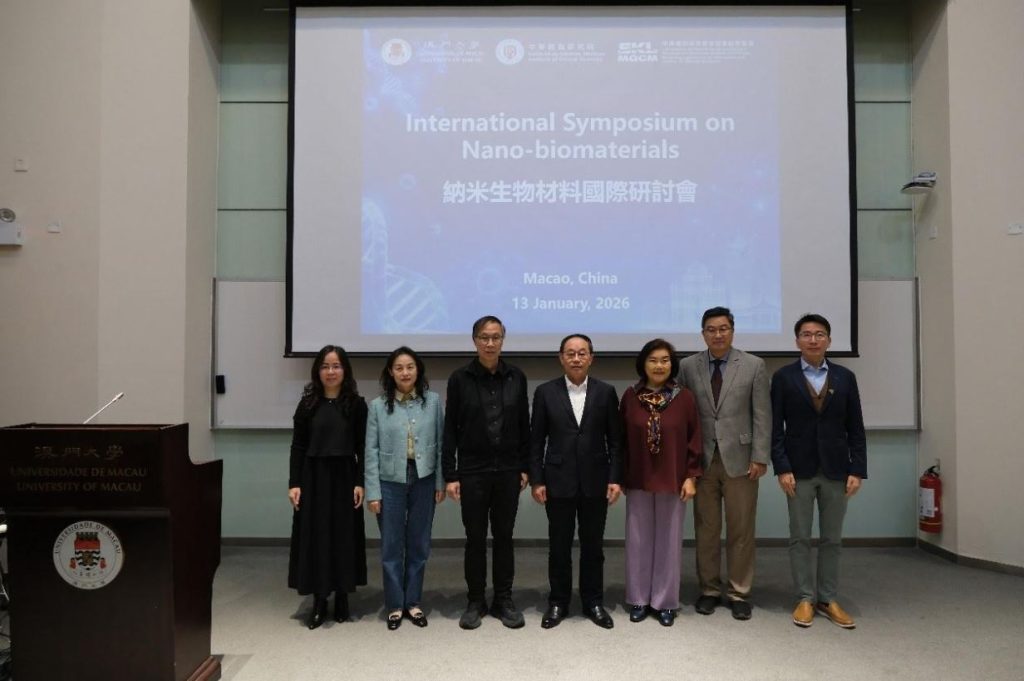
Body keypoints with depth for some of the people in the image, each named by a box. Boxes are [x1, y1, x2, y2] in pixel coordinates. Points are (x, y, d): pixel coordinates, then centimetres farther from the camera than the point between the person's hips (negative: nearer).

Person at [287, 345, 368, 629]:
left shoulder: (356, 404, 0)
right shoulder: (308, 404, 3)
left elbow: (362, 447, -1)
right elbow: (298, 446, 2)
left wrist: (360, 482, -8)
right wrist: (294, 483, -5)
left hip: (344, 477, -1)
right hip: (313, 477, 1)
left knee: (344, 536, 5)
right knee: (315, 536, 3)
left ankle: (342, 598, 19)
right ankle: (319, 602, 13)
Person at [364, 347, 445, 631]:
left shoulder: (433, 401, -2)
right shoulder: (378, 406, -3)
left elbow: (441, 443, 0)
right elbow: (371, 450, -2)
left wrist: (441, 481, -1)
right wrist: (372, 491, -5)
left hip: (423, 480, 1)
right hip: (391, 482, -1)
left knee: (419, 544, 11)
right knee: (392, 546, 7)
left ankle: (413, 602, 25)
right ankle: (394, 605, 21)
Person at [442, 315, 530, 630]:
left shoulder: (516, 377, 1)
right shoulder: (460, 378, -5)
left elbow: (524, 426, 6)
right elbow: (450, 429, -4)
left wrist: (525, 467, 3)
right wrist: (450, 475, -7)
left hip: (508, 471, 2)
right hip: (473, 471, -2)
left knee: (504, 536, 10)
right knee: (475, 538, 7)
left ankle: (503, 600, 23)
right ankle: (475, 601, 21)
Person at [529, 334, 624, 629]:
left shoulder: (606, 392, 1)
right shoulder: (545, 392, -1)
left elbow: (615, 440, 2)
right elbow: (536, 441, 1)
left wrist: (615, 478, -5)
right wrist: (536, 480, -4)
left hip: (595, 482, 1)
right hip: (558, 482, 0)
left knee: (593, 546, 11)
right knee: (559, 546, 9)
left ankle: (593, 602, 25)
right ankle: (558, 602, 24)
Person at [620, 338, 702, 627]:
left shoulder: (685, 398, -5)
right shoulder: (630, 396, -2)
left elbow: (694, 440, -1)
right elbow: (621, 439, 3)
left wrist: (691, 476, -5)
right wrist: (620, 477, 2)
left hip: (673, 480, -1)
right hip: (638, 481, 1)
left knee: (668, 541, 8)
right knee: (638, 540, 9)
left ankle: (665, 602, 22)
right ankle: (639, 599, 23)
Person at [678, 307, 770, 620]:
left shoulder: (754, 365, 0)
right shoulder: (688, 366, 4)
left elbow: (762, 416, -1)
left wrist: (760, 457, -7)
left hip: (739, 459, -1)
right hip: (702, 460, 1)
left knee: (741, 530, 5)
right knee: (706, 529, 8)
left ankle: (738, 592, 18)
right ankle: (709, 589, 21)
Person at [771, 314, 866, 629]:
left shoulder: (845, 377, 5)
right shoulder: (783, 377, -1)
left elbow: (855, 428, 4)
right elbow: (776, 428, -3)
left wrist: (857, 470, -2)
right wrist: (782, 468, -11)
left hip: (836, 470, 2)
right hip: (799, 469, -2)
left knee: (832, 539, 9)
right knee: (800, 538, 5)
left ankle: (828, 599, 19)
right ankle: (805, 598, 15)